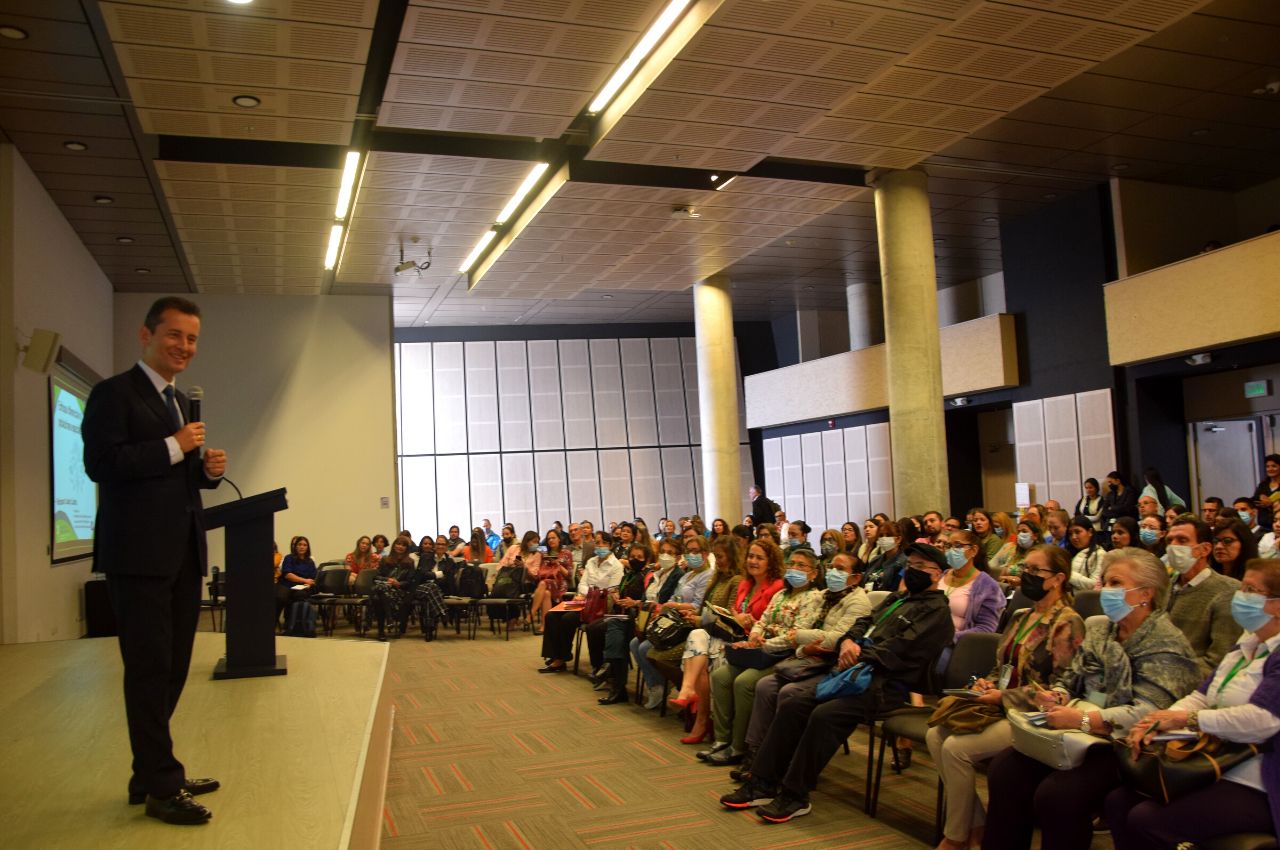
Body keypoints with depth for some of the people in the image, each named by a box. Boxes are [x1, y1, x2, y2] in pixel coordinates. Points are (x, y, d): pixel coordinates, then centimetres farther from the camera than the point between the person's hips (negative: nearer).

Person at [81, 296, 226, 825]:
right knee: (150, 668, -1)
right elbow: (100, 463, -18)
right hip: (138, 554, -8)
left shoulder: (182, 402, 19)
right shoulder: (114, 393, -6)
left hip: (183, 553, 9)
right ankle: (162, 786, 9)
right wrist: (175, 447, -16)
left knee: (172, 667, 15)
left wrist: (208, 469, 2)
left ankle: (150, 774, 28)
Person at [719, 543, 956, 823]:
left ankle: (794, 795, -17)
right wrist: (848, 641, -2)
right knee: (791, 703, -11)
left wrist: (857, 657, -13)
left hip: (885, 683, -8)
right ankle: (763, 782, -7)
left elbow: (899, 650, -14)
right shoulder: (897, 598, 25)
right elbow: (864, 623, 20)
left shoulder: (937, 611, -2)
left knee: (825, 714, -29)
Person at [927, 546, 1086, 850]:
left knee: (956, 747, -23)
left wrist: (1003, 697, -17)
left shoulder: (1067, 623, -10)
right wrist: (986, 683, 2)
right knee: (936, 735, -12)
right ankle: (975, 824, -1)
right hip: (1002, 708, 8)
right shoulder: (1020, 617, 16)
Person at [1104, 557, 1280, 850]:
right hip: (1216, 767, 9)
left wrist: (1186, 719, -18)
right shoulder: (1245, 648, 18)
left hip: (1254, 789, -9)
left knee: (1145, 820, -23)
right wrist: (1159, 721, -7)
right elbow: (1202, 695, 13)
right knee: (1119, 800, -6)